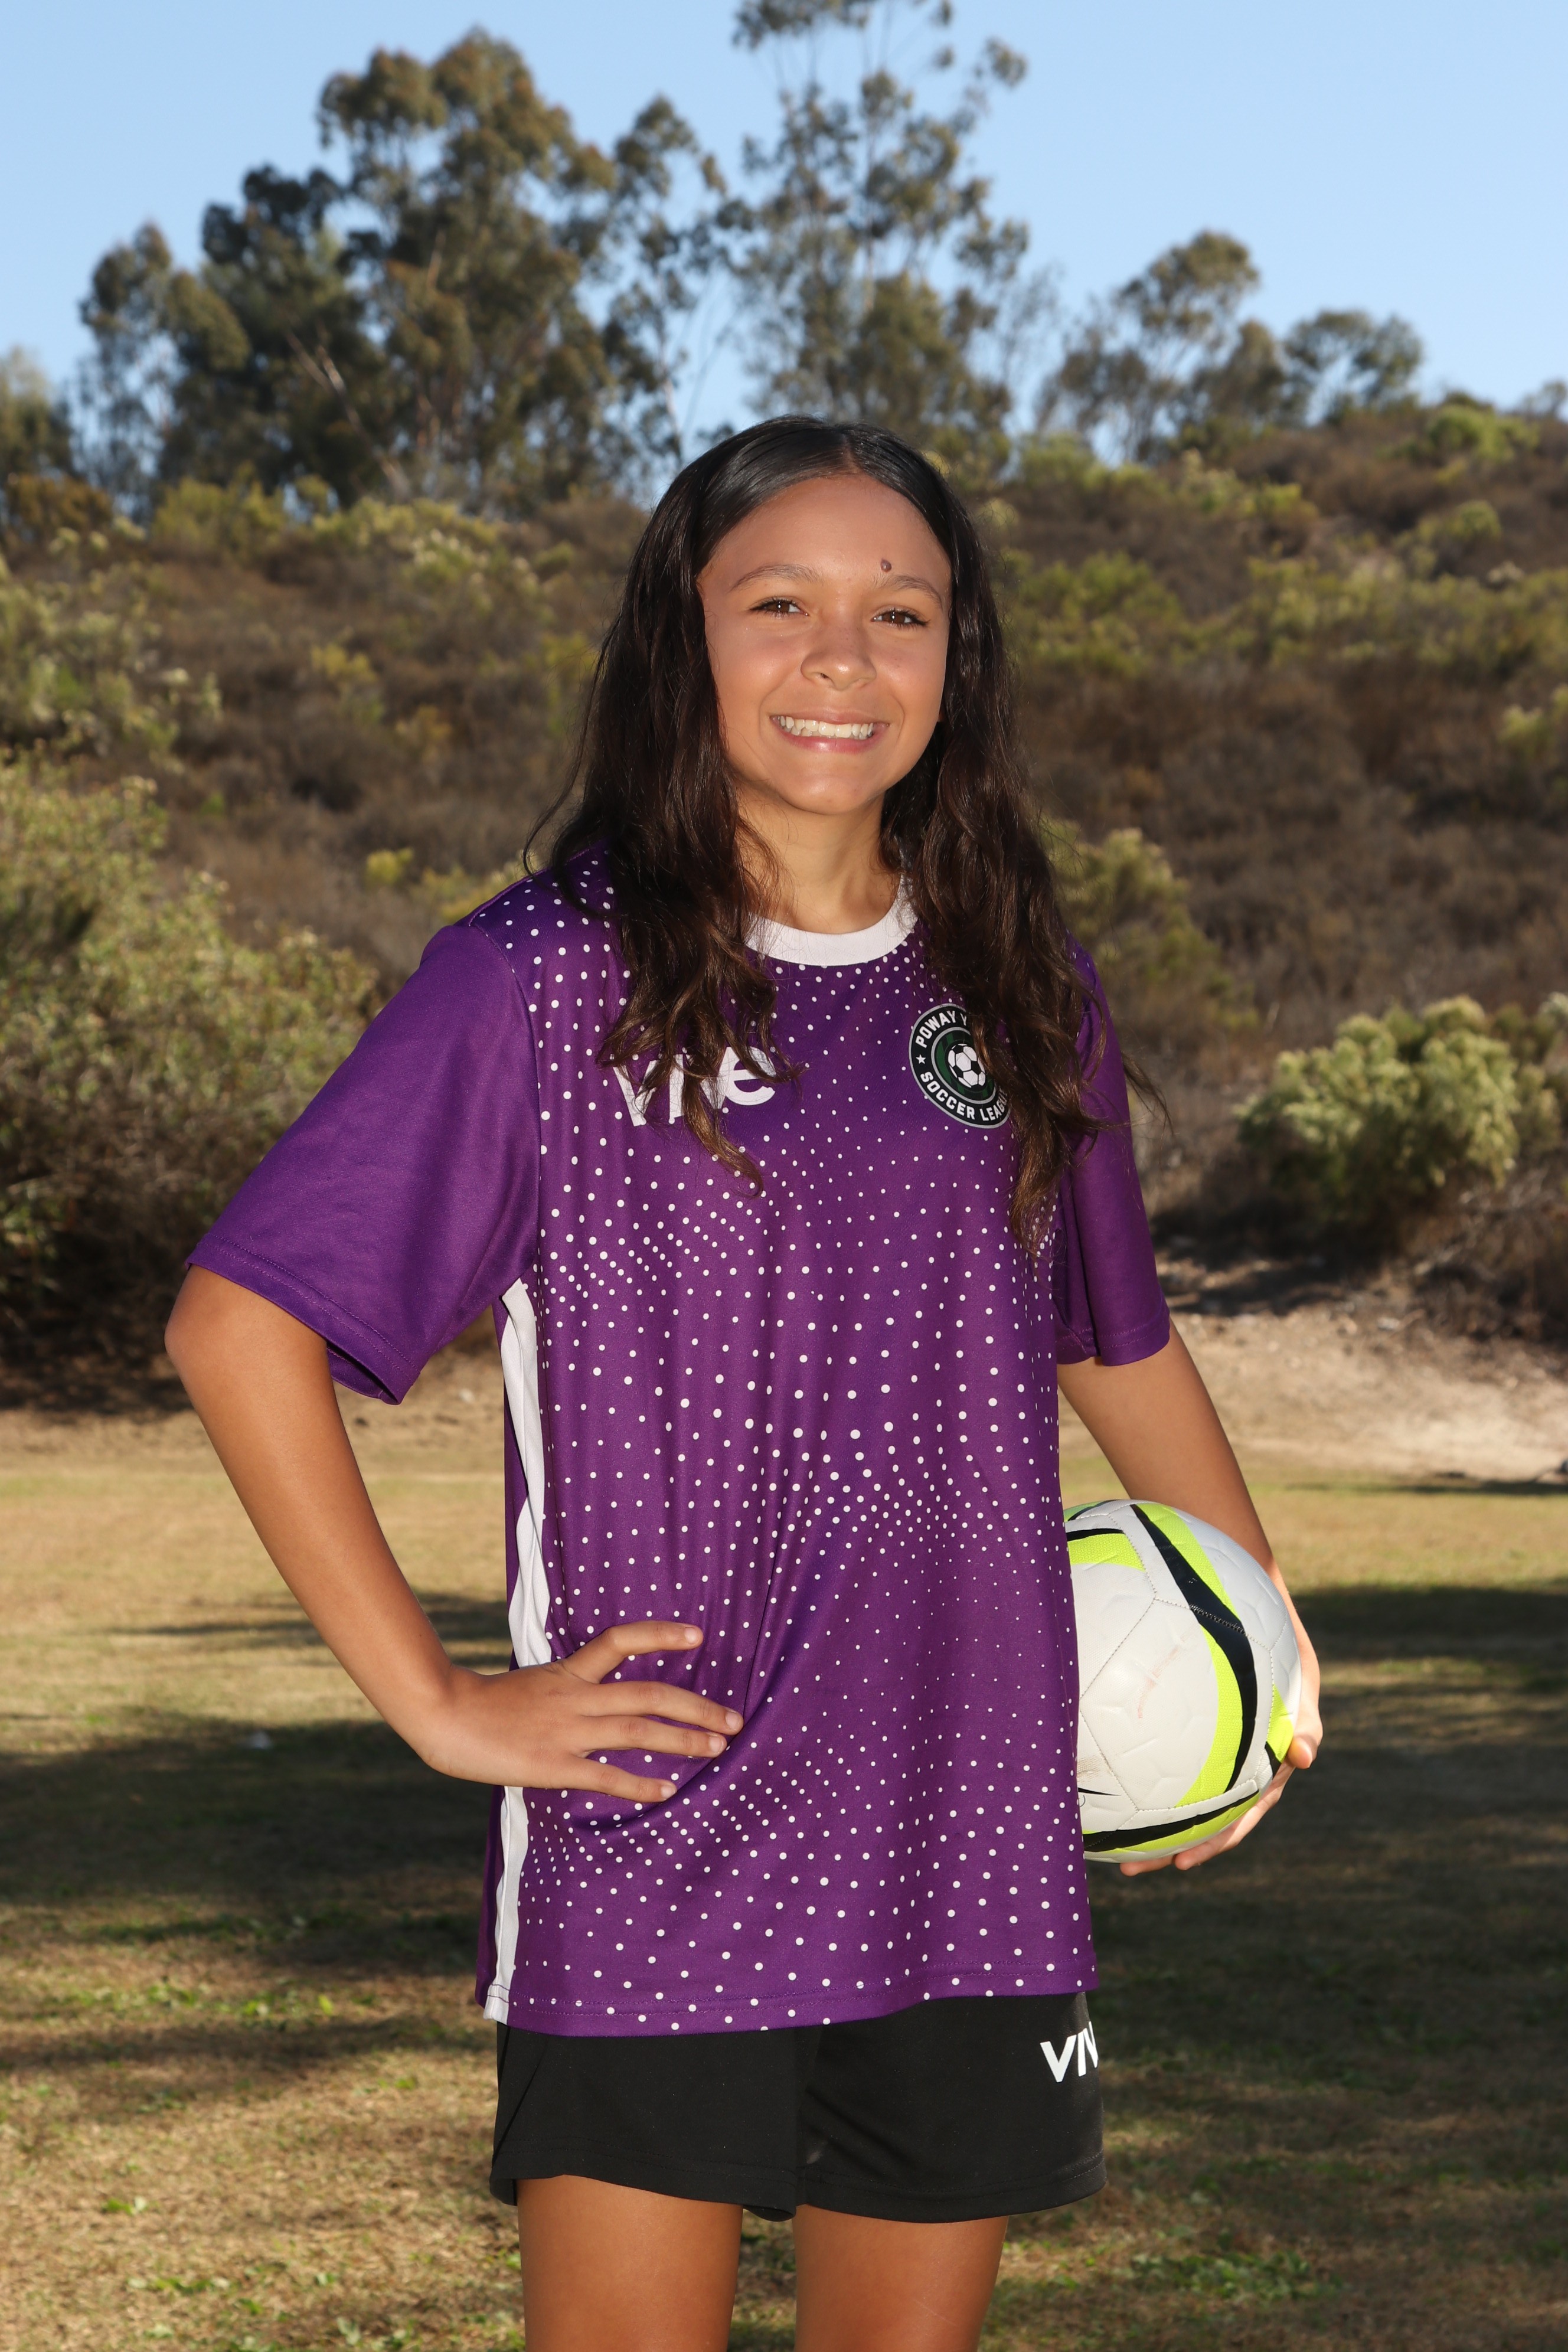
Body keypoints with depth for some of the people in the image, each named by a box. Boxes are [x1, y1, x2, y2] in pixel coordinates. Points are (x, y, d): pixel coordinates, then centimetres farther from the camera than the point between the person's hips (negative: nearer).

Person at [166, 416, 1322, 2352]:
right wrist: (435, 1701, -10)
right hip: (648, 1862, -4)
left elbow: (1115, 1338, 24)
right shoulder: (548, 980, -5)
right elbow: (237, 1322, -7)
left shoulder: (1020, 997, 8)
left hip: (970, 1857, 4)